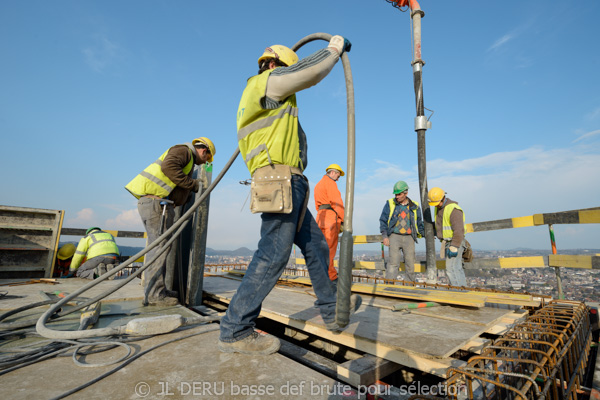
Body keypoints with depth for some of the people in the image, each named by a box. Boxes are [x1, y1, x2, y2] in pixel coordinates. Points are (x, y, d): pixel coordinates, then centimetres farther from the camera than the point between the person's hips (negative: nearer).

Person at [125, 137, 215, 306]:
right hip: (157, 202, -10)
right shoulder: (184, 150, 1)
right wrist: (192, 184, -14)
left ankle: (157, 290, 17)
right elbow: (168, 166, -19)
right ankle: (154, 294, -6)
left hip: (149, 202, 10)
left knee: (156, 247, 11)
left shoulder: (187, 160, 29)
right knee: (160, 247, -10)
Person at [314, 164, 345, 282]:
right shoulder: (330, 182, -2)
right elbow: (336, 202, -12)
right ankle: (330, 277, -8)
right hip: (330, 216, -9)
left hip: (320, 216, 9)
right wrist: (343, 220, -12)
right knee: (330, 248, -9)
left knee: (325, 247, 11)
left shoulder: (318, 185, 27)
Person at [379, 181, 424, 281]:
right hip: (394, 236, -2)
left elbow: (419, 224, 20)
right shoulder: (390, 204, 5)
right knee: (394, 262, -11)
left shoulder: (414, 206, 10)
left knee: (410, 264, 4)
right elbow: (383, 220, 4)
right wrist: (385, 236, -4)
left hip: (409, 237, 2)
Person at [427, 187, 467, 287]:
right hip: (447, 242, 9)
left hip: (455, 242, -9)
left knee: (451, 268, -12)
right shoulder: (438, 208, 10)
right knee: (457, 268, 12)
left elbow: (459, 230, -23)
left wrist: (454, 247, -25)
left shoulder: (453, 209, -19)